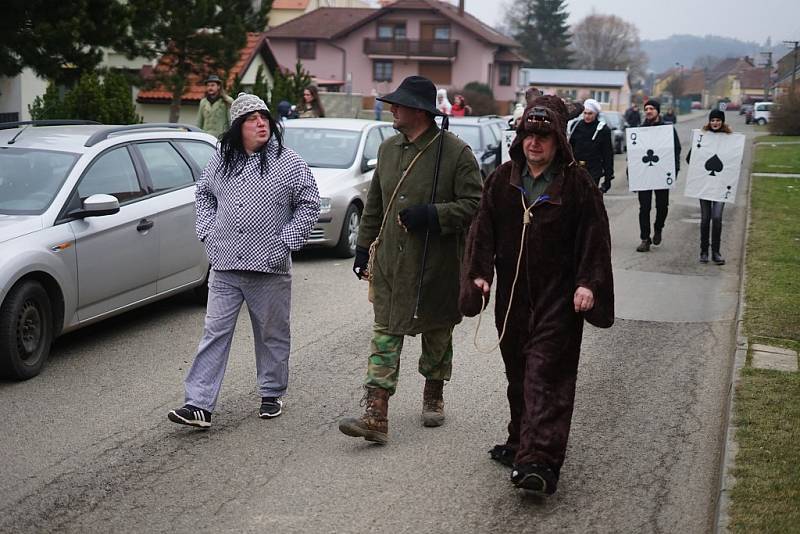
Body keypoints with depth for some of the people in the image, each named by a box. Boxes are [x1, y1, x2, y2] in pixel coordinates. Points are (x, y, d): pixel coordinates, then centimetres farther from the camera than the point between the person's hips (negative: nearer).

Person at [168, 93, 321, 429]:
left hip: (270, 268, -2)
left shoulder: (289, 163, -2)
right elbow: (203, 194, 23)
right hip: (224, 267, 2)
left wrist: (286, 241, -7)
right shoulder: (221, 160, 8)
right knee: (215, 333, -1)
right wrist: (207, 231, 10)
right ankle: (199, 404, -2)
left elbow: (309, 205, 1)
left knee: (271, 334, 10)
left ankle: (272, 394, 27)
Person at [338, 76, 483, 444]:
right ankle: (376, 416, -6)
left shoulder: (456, 153, -11)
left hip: (437, 266, -4)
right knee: (385, 335, -3)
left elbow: (474, 205, -13)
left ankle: (433, 397, 35)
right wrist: (364, 247, 17)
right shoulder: (389, 149, 9)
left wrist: (430, 215, -22)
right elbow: (374, 204, 18)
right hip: (390, 265, 4)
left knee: (437, 334, 13)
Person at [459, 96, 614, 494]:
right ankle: (521, 443, 28)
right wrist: (479, 273, -4)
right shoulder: (502, 180, 8)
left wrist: (587, 284, -14)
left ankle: (540, 461, -17)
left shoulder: (576, 183, -4)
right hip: (513, 295, 5)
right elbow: (483, 229, 8)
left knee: (546, 375, -11)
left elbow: (594, 237, -5)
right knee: (517, 374, 14)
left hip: (558, 298, -5)